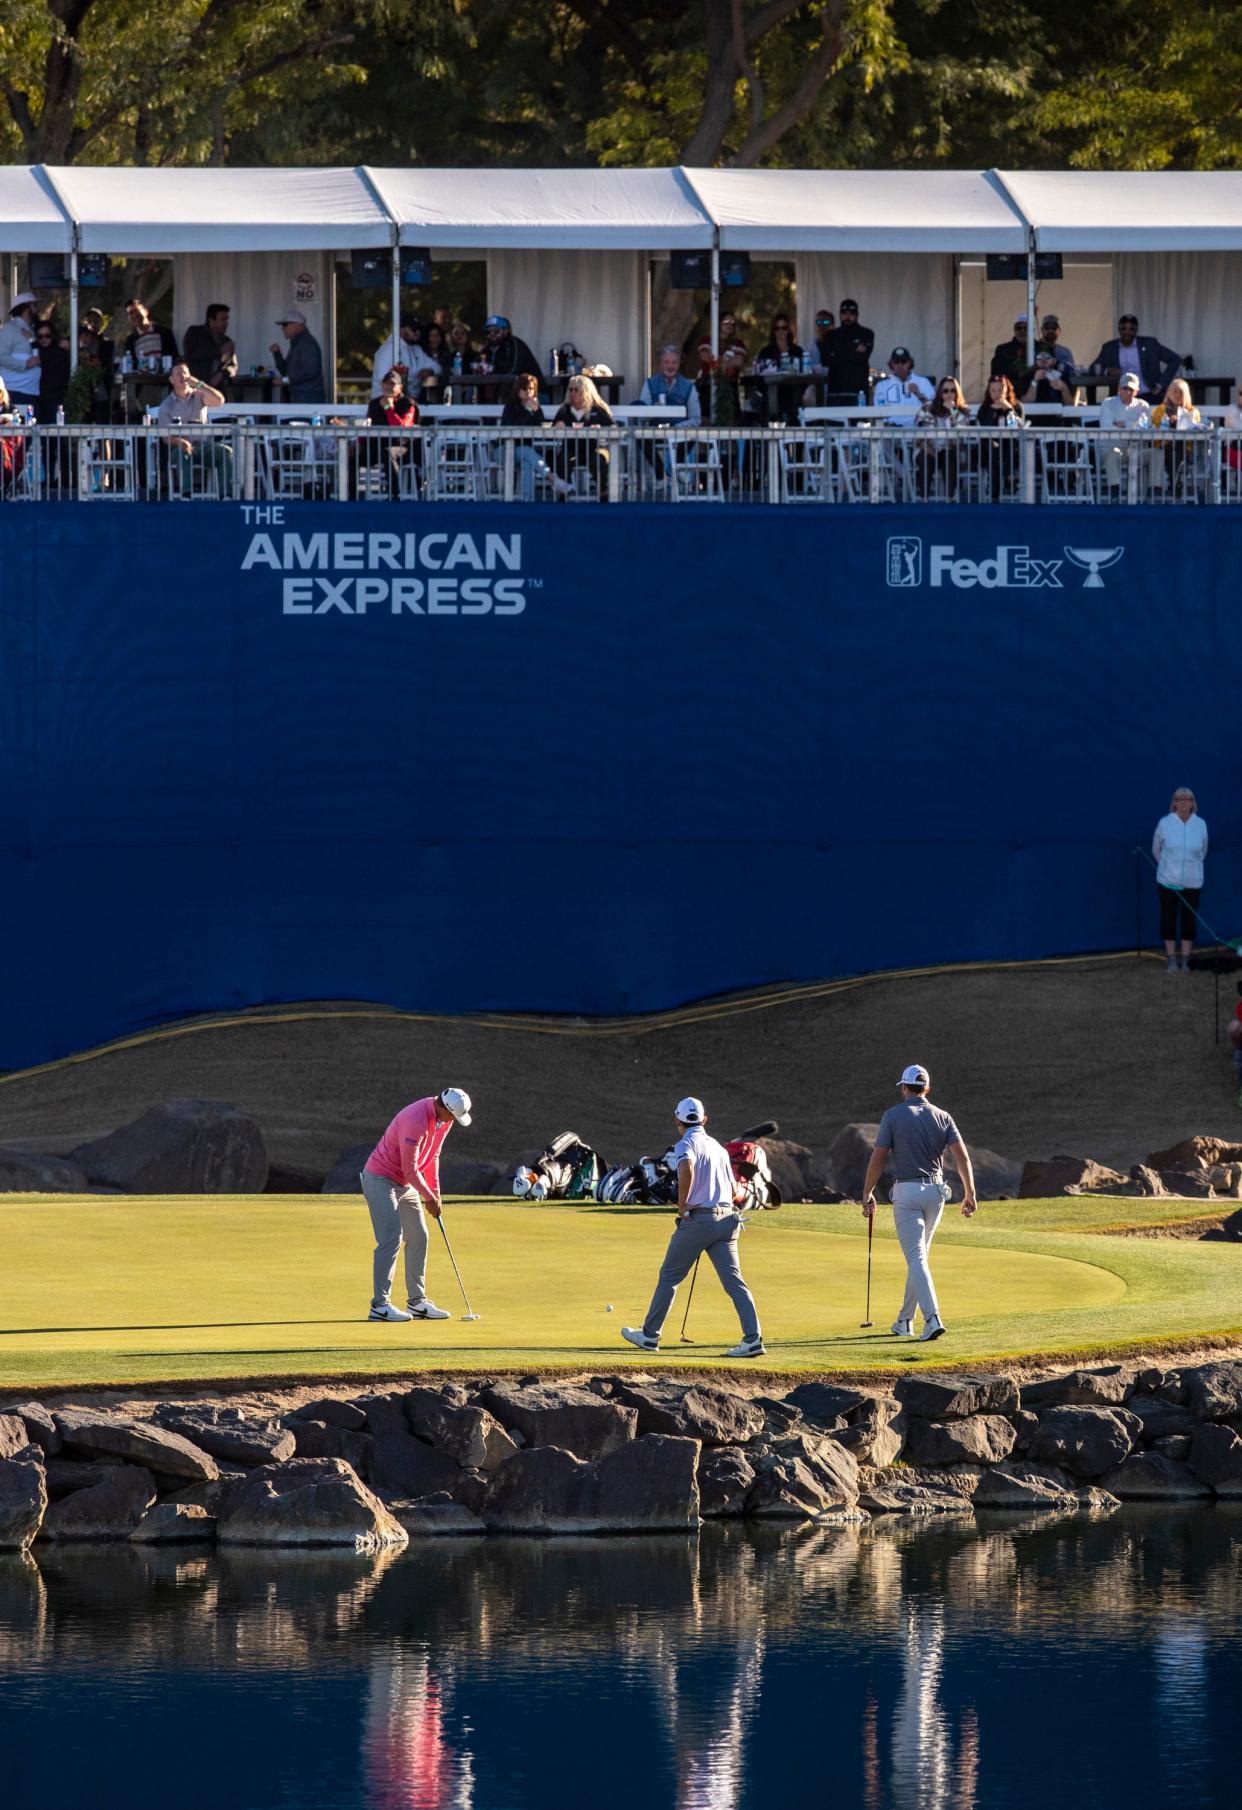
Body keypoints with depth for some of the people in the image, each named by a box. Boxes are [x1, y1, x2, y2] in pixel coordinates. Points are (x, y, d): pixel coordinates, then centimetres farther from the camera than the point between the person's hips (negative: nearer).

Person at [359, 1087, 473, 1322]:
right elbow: (410, 1168, -25)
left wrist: (435, 1191, 7)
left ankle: (417, 1302, 14)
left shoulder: (443, 1119, 0)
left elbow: (433, 1156, 12)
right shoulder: (416, 1122, -29)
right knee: (391, 1238, -17)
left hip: (406, 1184, 9)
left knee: (418, 1238, 8)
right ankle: (380, 1305, -19)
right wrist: (428, 1198, -14)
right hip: (380, 1179, -9)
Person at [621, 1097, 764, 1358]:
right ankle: (753, 1338, -15)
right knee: (733, 1280, -1)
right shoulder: (719, 1147, 18)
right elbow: (732, 1188, 22)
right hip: (726, 1217, 5)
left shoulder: (686, 1144, -5)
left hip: (696, 1219, -5)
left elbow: (687, 1169, -28)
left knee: (669, 1276, 10)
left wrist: (682, 1206, -17)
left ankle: (650, 1334, 19)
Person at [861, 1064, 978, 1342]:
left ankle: (932, 1319, -25)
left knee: (916, 1258, -9)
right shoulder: (942, 1118, 6)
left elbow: (878, 1158, -6)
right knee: (919, 1255, 18)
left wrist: (867, 1193, 4)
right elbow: (962, 1155, -4)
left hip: (906, 1192, -5)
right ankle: (905, 1321, 26)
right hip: (936, 1192, 5)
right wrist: (970, 1193, -4)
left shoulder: (893, 1116, -4)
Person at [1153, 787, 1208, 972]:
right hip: (1168, 881, -1)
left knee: (1189, 921, 4)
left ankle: (1184, 961, 13)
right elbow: (1156, 849, 10)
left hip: (1192, 882, 1)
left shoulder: (1200, 825, -2)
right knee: (1169, 920, 3)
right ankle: (1171, 961, 12)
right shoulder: (1165, 824, -5)